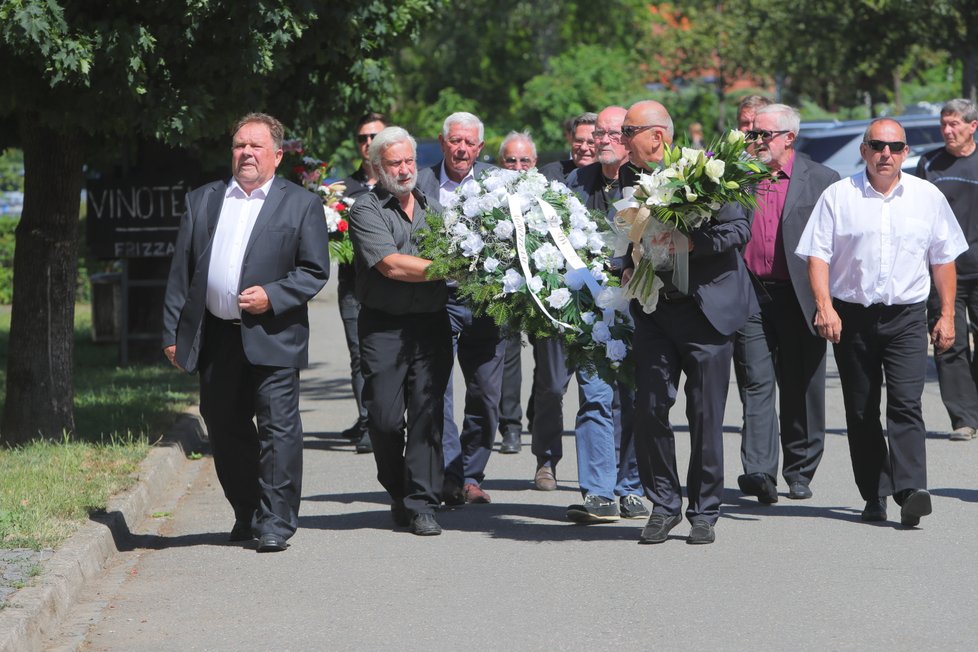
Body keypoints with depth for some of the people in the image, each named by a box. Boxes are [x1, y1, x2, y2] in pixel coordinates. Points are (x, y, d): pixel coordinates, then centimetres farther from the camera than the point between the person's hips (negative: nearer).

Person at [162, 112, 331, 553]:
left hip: (272, 338, -4)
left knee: (278, 429, -6)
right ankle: (247, 514, 25)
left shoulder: (301, 204, 4)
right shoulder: (202, 201, 13)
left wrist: (272, 295, -14)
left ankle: (276, 522, -1)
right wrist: (172, 333, 5)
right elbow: (181, 271, 11)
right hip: (214, 338, 4)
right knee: (225, 430, 10)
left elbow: (315, 271, 0)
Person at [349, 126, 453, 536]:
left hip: (432, 327, 3)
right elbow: (392, 265, -14)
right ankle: (398, 493, 19)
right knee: (385, 419, -4)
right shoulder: (367, 210, -2)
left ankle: (422, 505, -1)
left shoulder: (432, 208, 16)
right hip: (384, 328, -3)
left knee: (427, 414, -4)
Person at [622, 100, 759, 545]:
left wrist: (690, 244, -22)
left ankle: (704, 512, 13)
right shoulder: (628, 176, 8)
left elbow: (738, 229, -11)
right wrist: (627, 270, 4)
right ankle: (663, 507, 13)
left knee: (705, 416, 1)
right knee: (648, 411, 0)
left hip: (706, 308, -5)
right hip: (654, 309, 5)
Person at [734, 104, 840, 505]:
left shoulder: (820, 181, 1)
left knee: (799, 388, 7)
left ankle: (800, 471, 19)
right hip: (750, 295, 1)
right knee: (756, 383, -6)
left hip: (799, 297, -1)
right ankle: (759, 471, -13)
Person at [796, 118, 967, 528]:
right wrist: (824, 306, -14)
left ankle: (910, 490, -24)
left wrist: (947, 316, 7)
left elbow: (944, 259, 12)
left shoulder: (927, 197, 7)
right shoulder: (838, 196, 2)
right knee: (861, 412, 5)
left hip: (906, 317, -1)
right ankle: (874, 496, 14)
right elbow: (818, 254, -1)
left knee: (906, 404, -15)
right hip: (852, 316, 1)